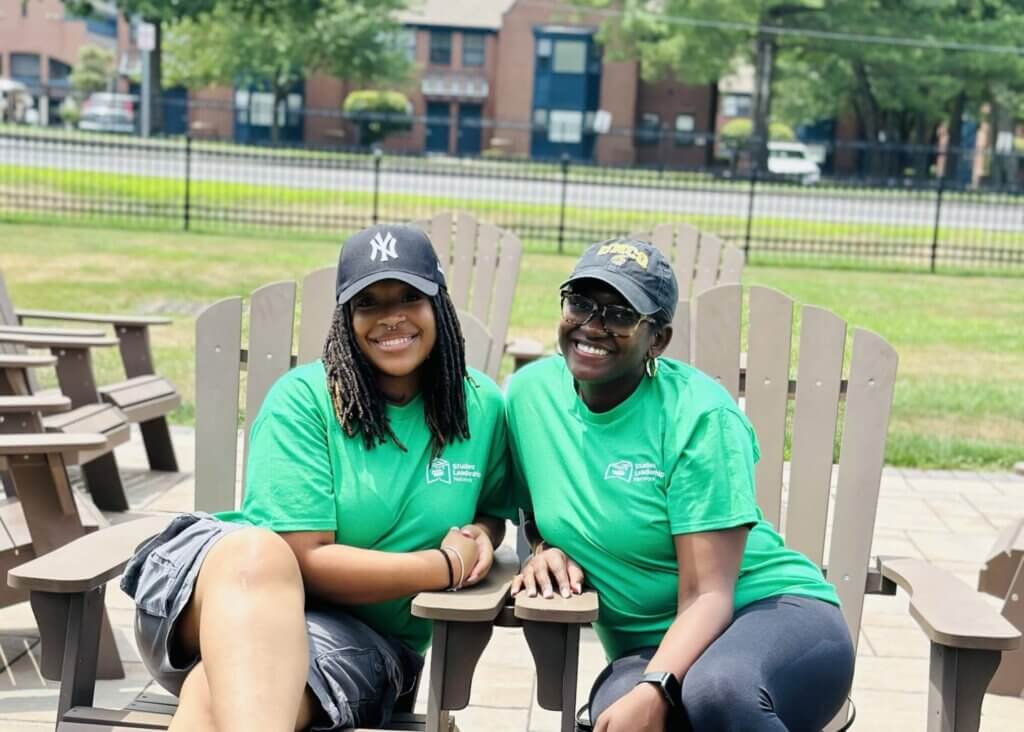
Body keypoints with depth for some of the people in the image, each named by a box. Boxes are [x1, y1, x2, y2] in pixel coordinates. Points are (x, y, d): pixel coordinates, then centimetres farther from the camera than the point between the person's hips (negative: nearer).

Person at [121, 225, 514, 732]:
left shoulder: (481, 408, 2)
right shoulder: (303, 399, -10)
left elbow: (491, 510, 22)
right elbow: (304, 558, -17)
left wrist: (479, 535, -3)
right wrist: (447, 567, -16)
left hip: (364, 636, 2)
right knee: (260, 551, -43)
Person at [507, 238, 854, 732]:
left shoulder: (697, 415, -15)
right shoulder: (529, 392, 0)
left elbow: (707, 596, -18)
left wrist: (654, 691, -34)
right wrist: (546, 546, -3)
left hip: (776, 611, -2)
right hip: (649, 648, 3)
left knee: (715, 690, -39)